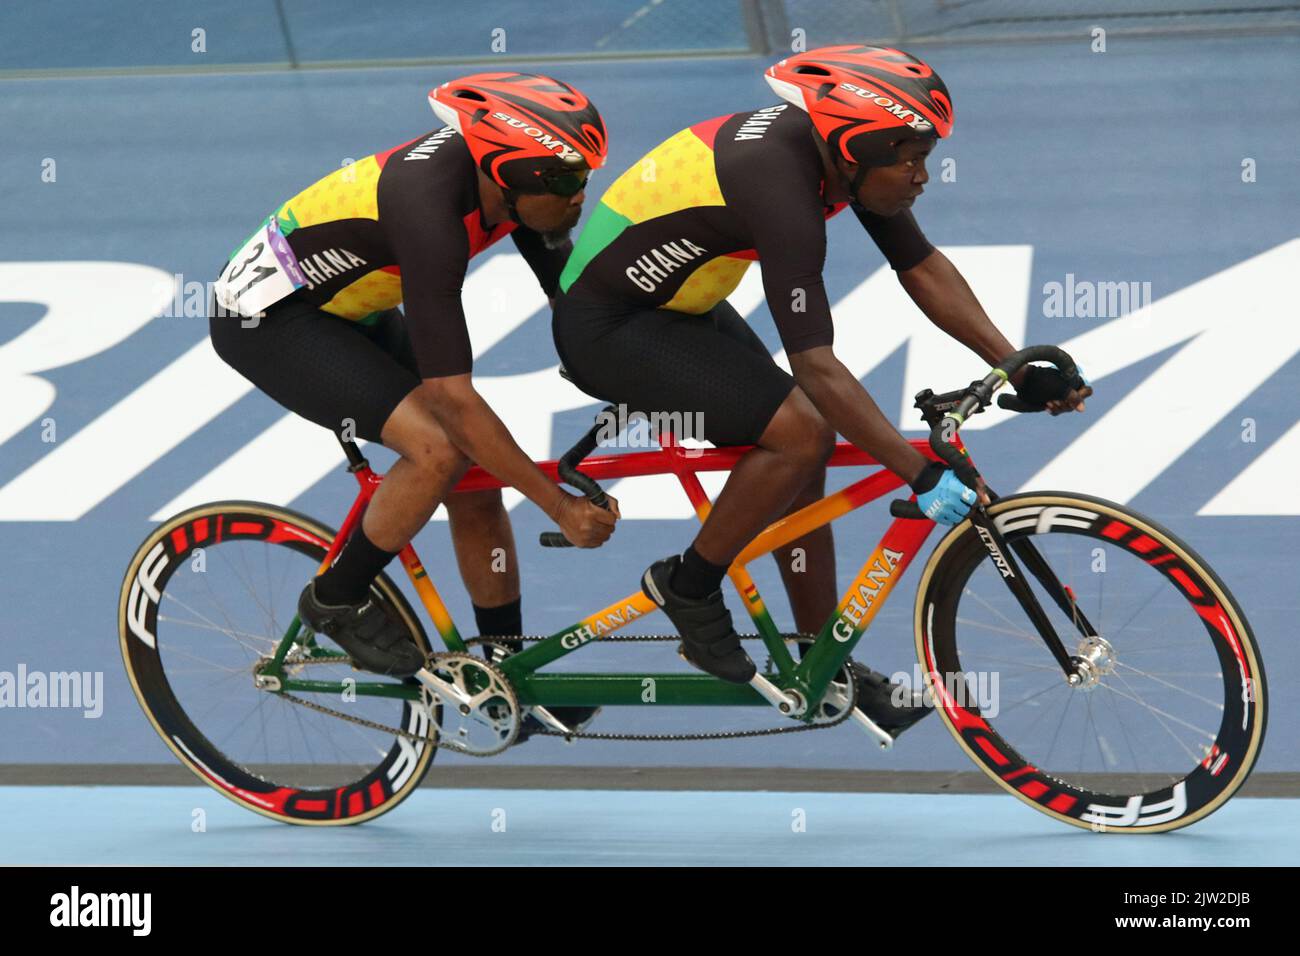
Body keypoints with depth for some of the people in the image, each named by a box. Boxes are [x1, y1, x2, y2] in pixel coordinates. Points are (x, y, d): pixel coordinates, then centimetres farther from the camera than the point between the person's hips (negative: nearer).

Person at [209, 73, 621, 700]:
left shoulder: (498, 165, -15)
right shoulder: (428, 209, -38)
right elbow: (452, 399, -37)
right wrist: (561, 507, -33)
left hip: (350, 311, 8)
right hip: (267, 320, -8)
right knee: (440, 447, -25)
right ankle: (337, 600, -2)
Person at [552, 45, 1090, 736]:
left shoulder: (834, 146, -7)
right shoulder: (780, 186, -33)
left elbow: (923, 270, 2)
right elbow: (817, 368, -35)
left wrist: (1021, 369, -5)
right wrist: (922, 477, -35)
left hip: (676, 307, 9)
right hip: (608, 329, -9)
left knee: (805, 444, 5)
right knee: (798, 434, -21)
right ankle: (689, 587, -1)